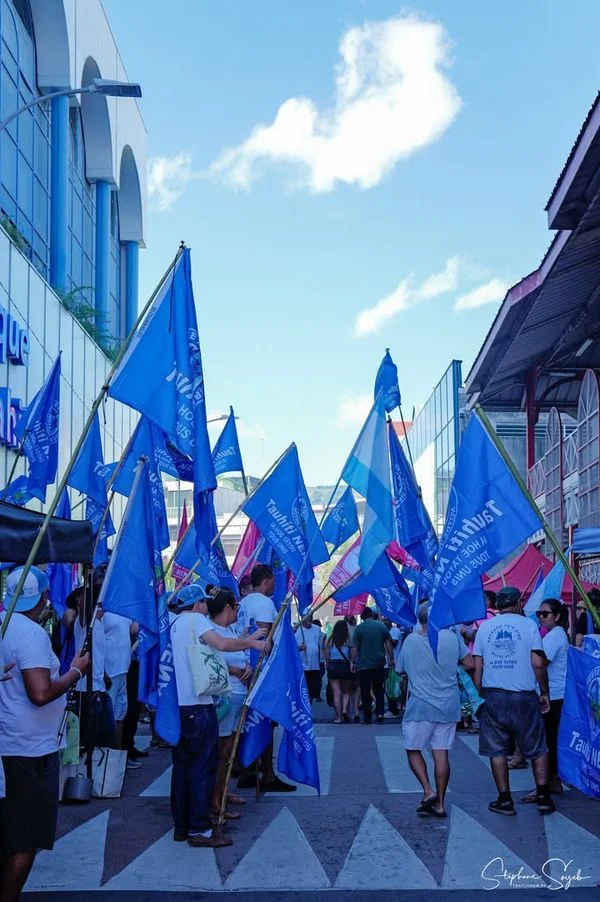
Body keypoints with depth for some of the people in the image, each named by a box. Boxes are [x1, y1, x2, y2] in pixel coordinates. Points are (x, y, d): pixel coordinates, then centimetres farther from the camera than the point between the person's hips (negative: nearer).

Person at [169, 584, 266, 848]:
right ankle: (199, 829, -3)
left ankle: (181, 826, 16)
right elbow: (221, 644, -22)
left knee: (182, 765, 12)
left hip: (177, 705, 9)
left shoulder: (175, 624, 19)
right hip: (198, 706, -8)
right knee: (203, 766, -4)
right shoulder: (196, 619, -7)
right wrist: (252, 643, -11)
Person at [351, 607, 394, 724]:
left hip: (363, 665, -2)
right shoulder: (381, 626, 2)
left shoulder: (359, 628, -5)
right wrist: (391, 659, 13)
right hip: (379, 664, 2)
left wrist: (353, 662, 1)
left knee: (365, 692, 5)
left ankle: (367, 718, 6)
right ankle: (380, 714, 1)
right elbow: (389, 644, 4)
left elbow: (354, 647, -8)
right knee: (379, 690, 14)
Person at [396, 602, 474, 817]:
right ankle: (439, 804, 9)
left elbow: (400, 670, 6)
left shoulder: (410, 641, -6)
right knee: (441, 753, 6)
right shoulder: (452, 637, -4)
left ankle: (428, 791, -7)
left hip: (420, 706, -2)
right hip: (448, 705, 2)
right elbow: (470, 664, 0)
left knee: (413, 750, 11)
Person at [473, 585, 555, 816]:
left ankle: (504, 800, 9)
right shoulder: (528, 625, -1)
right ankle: (543, 797, 7)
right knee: (537, 749, 10)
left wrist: (480, 697, 13)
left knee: (497, 750, 8)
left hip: (493, 696, 2)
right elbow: (538, 664, -6)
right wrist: (545, 693, 4)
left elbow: (478, 668, 5)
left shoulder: (484, 628, 7)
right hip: (524, 696, -2)